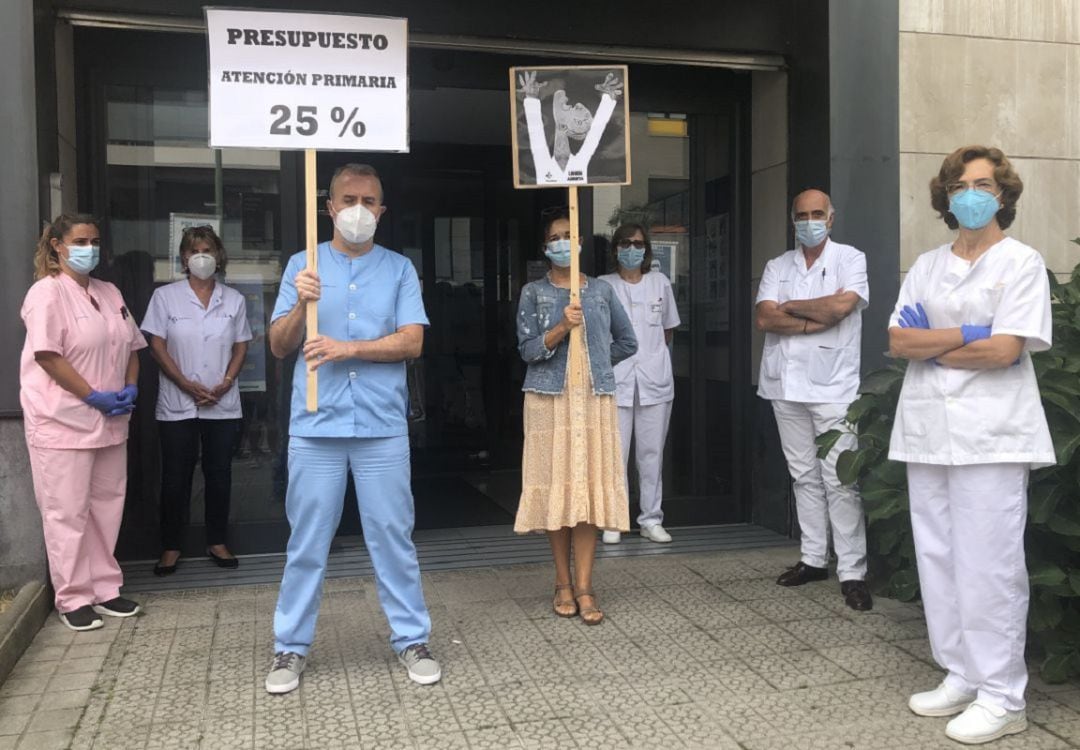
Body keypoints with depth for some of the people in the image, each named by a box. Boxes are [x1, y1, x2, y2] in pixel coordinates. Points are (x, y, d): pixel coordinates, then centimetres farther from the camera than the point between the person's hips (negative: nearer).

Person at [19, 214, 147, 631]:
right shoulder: (48, 292, -8)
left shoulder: (110, 294, 14)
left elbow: (131, 346, 18)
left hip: (110, 422, 7)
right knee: (68, 512, 1)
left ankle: (105, 589, 24)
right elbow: (47, 354, -16)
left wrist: (131, 387, 1)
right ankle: (73, 599, 12)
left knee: (107, 506, 12)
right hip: (64, 421, -7)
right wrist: (93, 396, -17)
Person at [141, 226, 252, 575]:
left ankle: (217, 542, 20)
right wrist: (189, 385, -12)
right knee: (176, 477, 4)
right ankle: (171, 546, 15)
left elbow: (241, 347, 8)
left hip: (223, 405, 2)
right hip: (177, 405, -2)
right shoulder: (165, 296, 0)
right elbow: (157, 347, -3)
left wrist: (226, 383, -8)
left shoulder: (234, 300, 7)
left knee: (219, 475, 7)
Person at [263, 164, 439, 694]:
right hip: (316, 425, 0)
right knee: (306, 542, 6)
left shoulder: (399, 269, 8)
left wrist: (348, 348, -13)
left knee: (393, 536, 6)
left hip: (382, 425, 0)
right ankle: (291, 647, 19)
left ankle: (412, 640, 18)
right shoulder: (302, 266, 9)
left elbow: (412, 341, -3)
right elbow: (279, 346, 5)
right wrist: (301, 304, -14)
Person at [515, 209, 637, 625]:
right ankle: (563, 583, 12)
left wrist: (594, 363, 12)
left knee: (591, 485, -3)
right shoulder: (534, 292, 4)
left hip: (594, 398, 1)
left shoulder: (601, 289, 10)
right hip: (550, 399, -1)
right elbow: (527, 350, -5)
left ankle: (584, 587, 1)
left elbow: (627, 342, 18)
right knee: (556, 484, 0)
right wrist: (562, 328, -18)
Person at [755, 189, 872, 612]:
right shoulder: (777, 267, 12)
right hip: (786, 385, 5)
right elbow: (765, 319, -2)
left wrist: (790, 307, -4)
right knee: (804, 477, 11)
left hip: (832, 386, -4)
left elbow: (840, 306, -16)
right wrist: (817, 320, -11)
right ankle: (813, 559, 21)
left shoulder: (850, 259, 2)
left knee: (838, 480, -5)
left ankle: (852, 572, 0)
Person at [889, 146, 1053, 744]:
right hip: (928, 430, 6)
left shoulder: (1022, 262, 1)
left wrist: (930, 347, -3)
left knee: (986, 565, -4)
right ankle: (961, 676, 20)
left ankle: (1001, 698, 6)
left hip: (990, 435, -5)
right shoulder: (927, 265, 15)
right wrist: (966, 335, -8)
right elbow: (897, 341, 4)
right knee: (938, 559, 8)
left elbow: (1005, 350, -11)